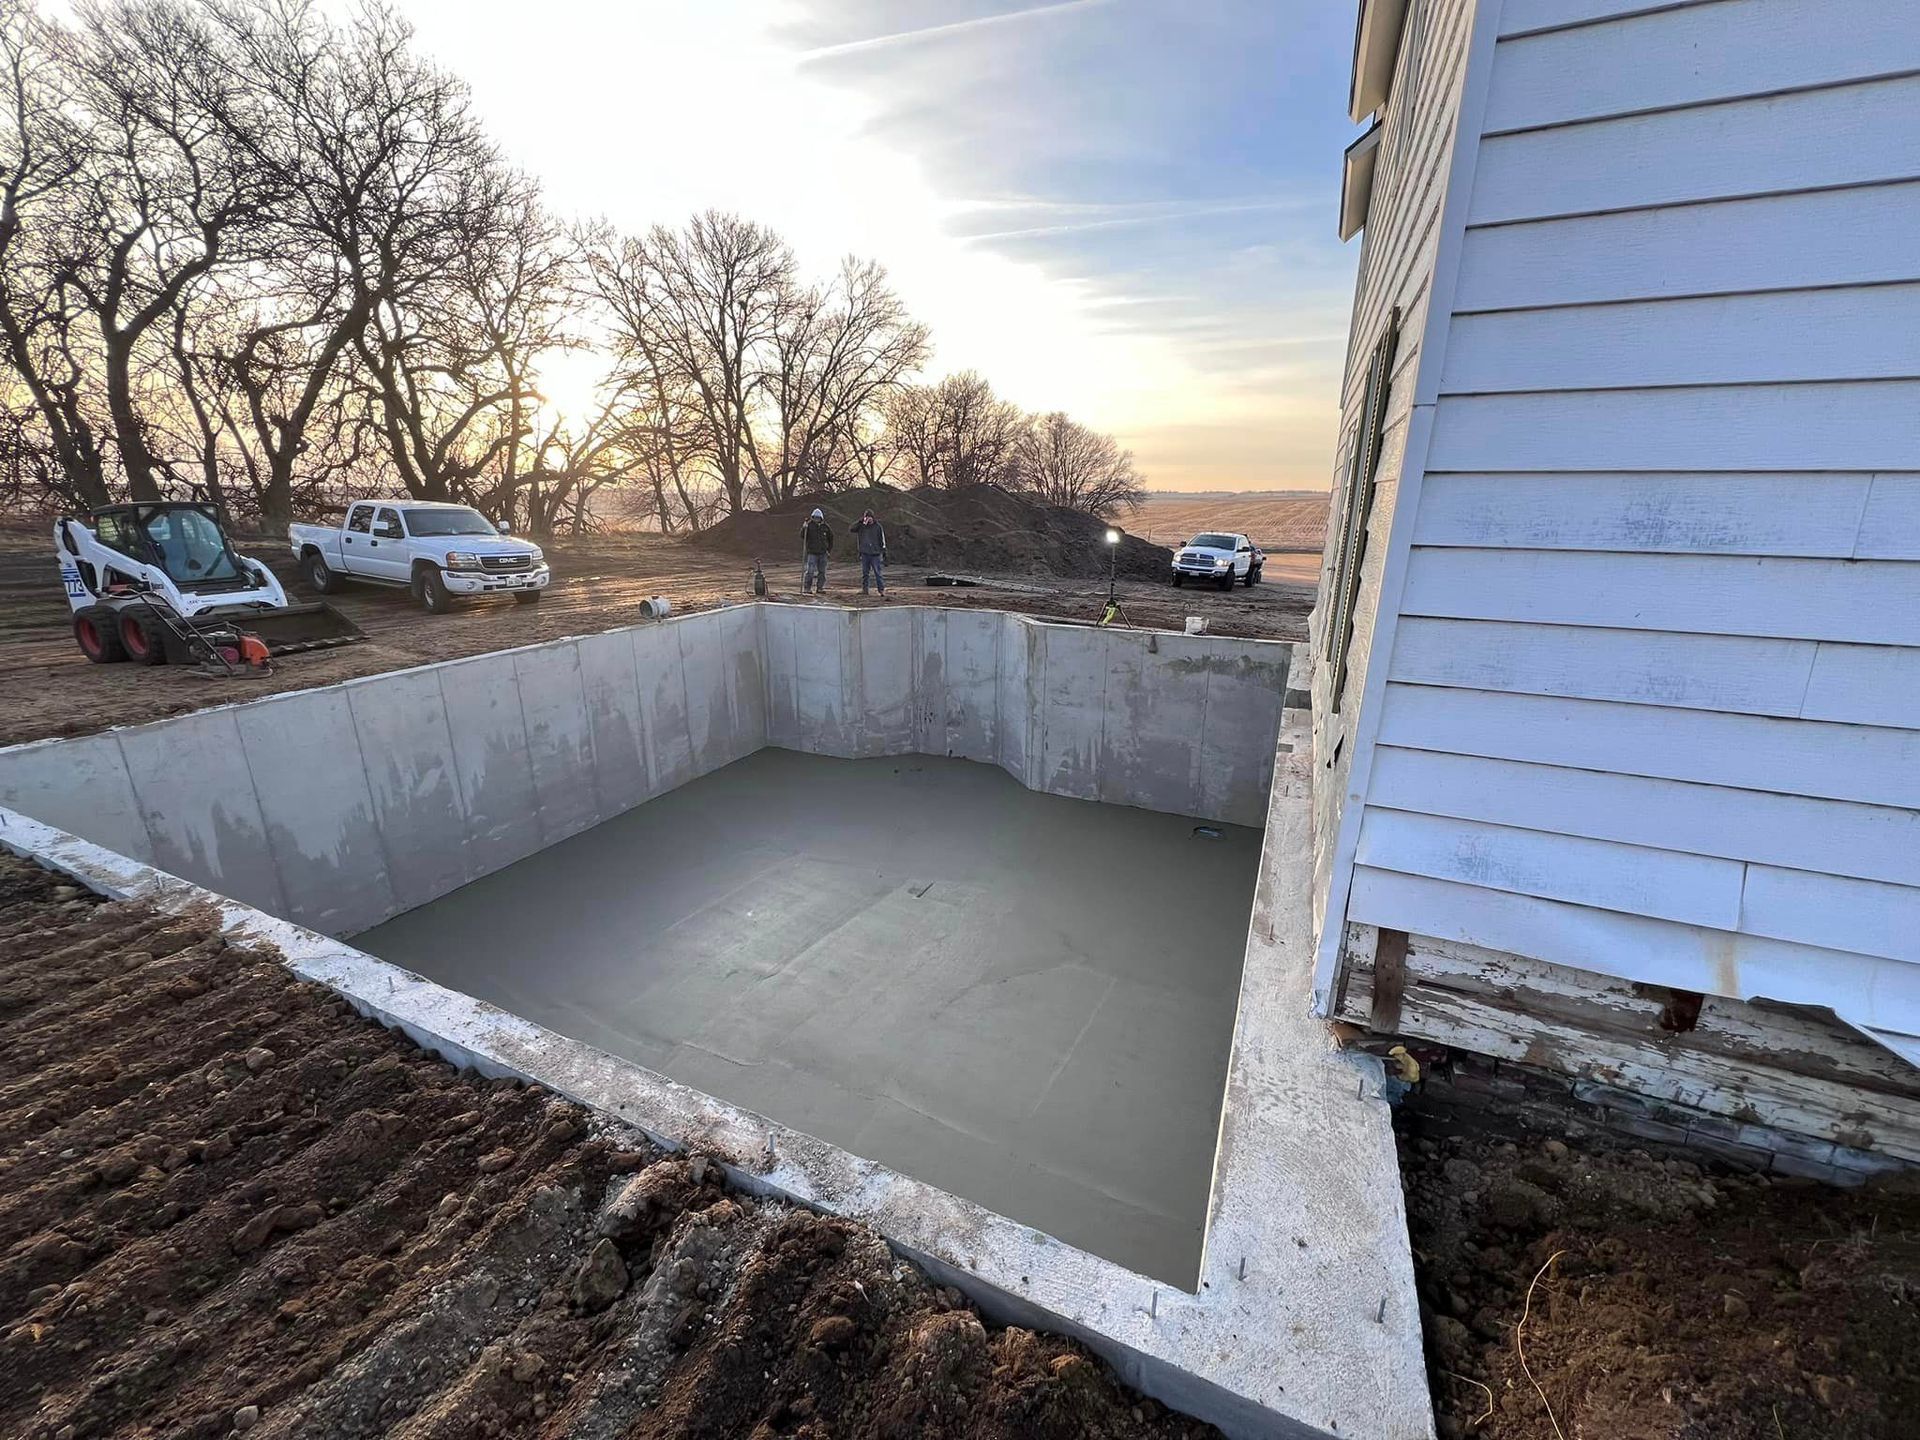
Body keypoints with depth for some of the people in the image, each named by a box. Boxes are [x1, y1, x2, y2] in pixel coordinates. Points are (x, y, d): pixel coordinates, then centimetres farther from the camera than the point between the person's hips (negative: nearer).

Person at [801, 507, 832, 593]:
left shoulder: (826, 527, 4)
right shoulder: (809, 525, -3)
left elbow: (831, 537, 15)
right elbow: (802, 536, -8)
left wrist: (829, 549, 11)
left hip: (823, 553, 3)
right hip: (812, 553, -3)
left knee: (822, 571, 7)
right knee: (810, 571, -8)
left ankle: (821, 588, 16)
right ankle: (807, 588, -4)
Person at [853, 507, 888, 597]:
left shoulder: (878, 526, -1)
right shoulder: (861, 526, 5)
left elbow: (882, 541, 1)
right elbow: (852, 529, -9)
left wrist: (884, 552, -1)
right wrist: (860, 521, -14)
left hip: (876, 554, -3)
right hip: (865, 554, 3)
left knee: (878, 573, -2)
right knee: (865, 573, 9)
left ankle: (882, 590, 0)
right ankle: (864, 588, 17)